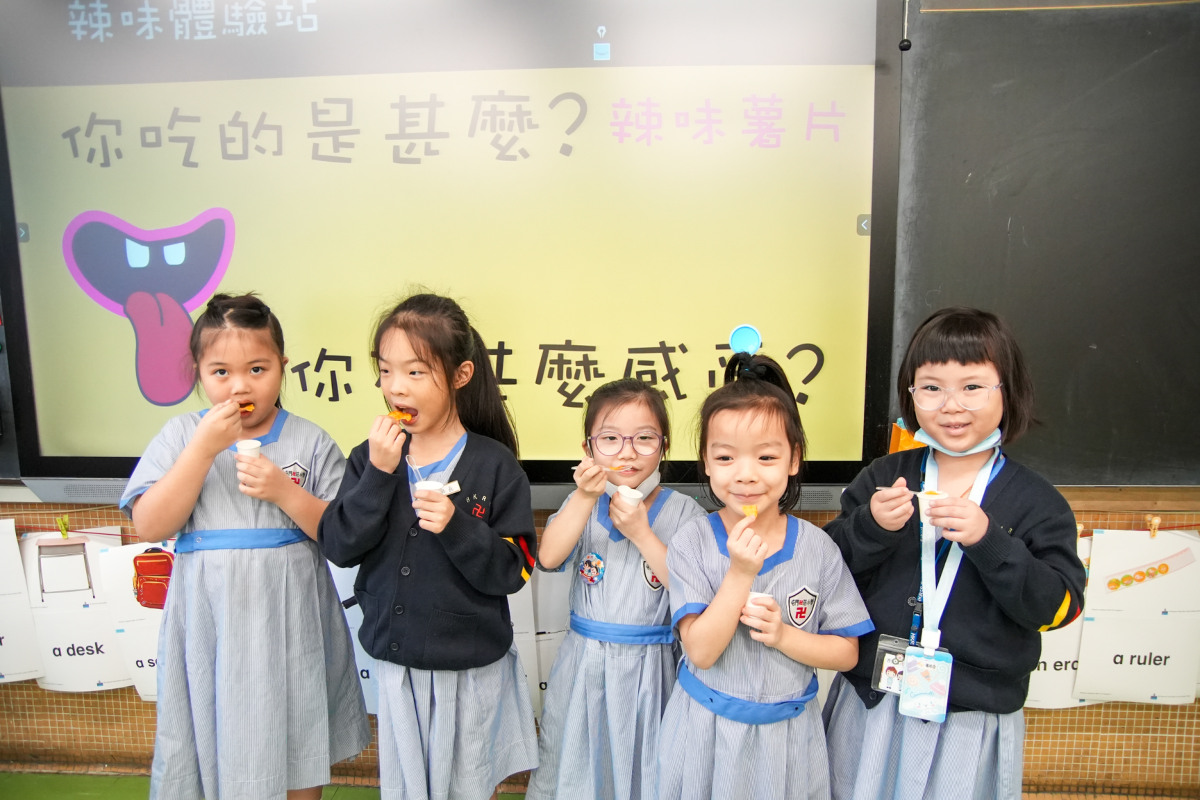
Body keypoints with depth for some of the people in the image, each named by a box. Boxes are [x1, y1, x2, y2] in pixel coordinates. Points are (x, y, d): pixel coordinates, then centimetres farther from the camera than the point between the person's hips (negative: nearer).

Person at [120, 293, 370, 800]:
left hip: (290, 624, 0)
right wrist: (205, 447, -16)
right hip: (211, 623, 1)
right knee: (217, 753, 13)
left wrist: (283, 491, -20)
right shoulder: (182, 434, 0)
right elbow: (149, 527, -9)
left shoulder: (310, 442, -3)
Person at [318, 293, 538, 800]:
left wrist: (456, 526, -28)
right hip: (396, 662, 3)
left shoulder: (494, 465, -12)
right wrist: (378, 474, -21)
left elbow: (512, 571, -13)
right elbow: (339, 548, -11)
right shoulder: (371, 457, -2)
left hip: (471, 668, -3)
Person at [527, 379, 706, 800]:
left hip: (648, 668, -2)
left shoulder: (683, 512, -8)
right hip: (584, 663, 3)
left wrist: (640, 531, -22)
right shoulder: (583, 500, 0)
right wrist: (586, 498, -25)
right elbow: (548, 559, -16)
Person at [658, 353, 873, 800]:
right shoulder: (692, 544, -13)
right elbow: (701, 652, -18)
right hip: (707, 729, -1)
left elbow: (847, 653, -3)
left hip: (787, 732, 1)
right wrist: (740, 572, -28)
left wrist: (784, 635, -21)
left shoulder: (816, 548, -9)